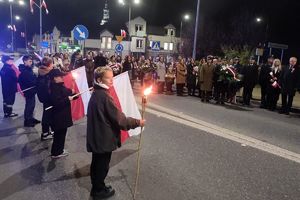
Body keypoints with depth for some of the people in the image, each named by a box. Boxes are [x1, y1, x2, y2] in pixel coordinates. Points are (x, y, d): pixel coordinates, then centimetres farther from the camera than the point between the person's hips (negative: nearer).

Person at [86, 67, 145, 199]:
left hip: (96, 137, 9)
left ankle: (96, 188, 38)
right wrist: (137, 122, -12)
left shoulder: (96, 94, 6)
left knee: (97, 163, 21)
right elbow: (119, 118, -23)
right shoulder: (104, 96, -24)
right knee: (102, 166, 9)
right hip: (104, 139, -9)